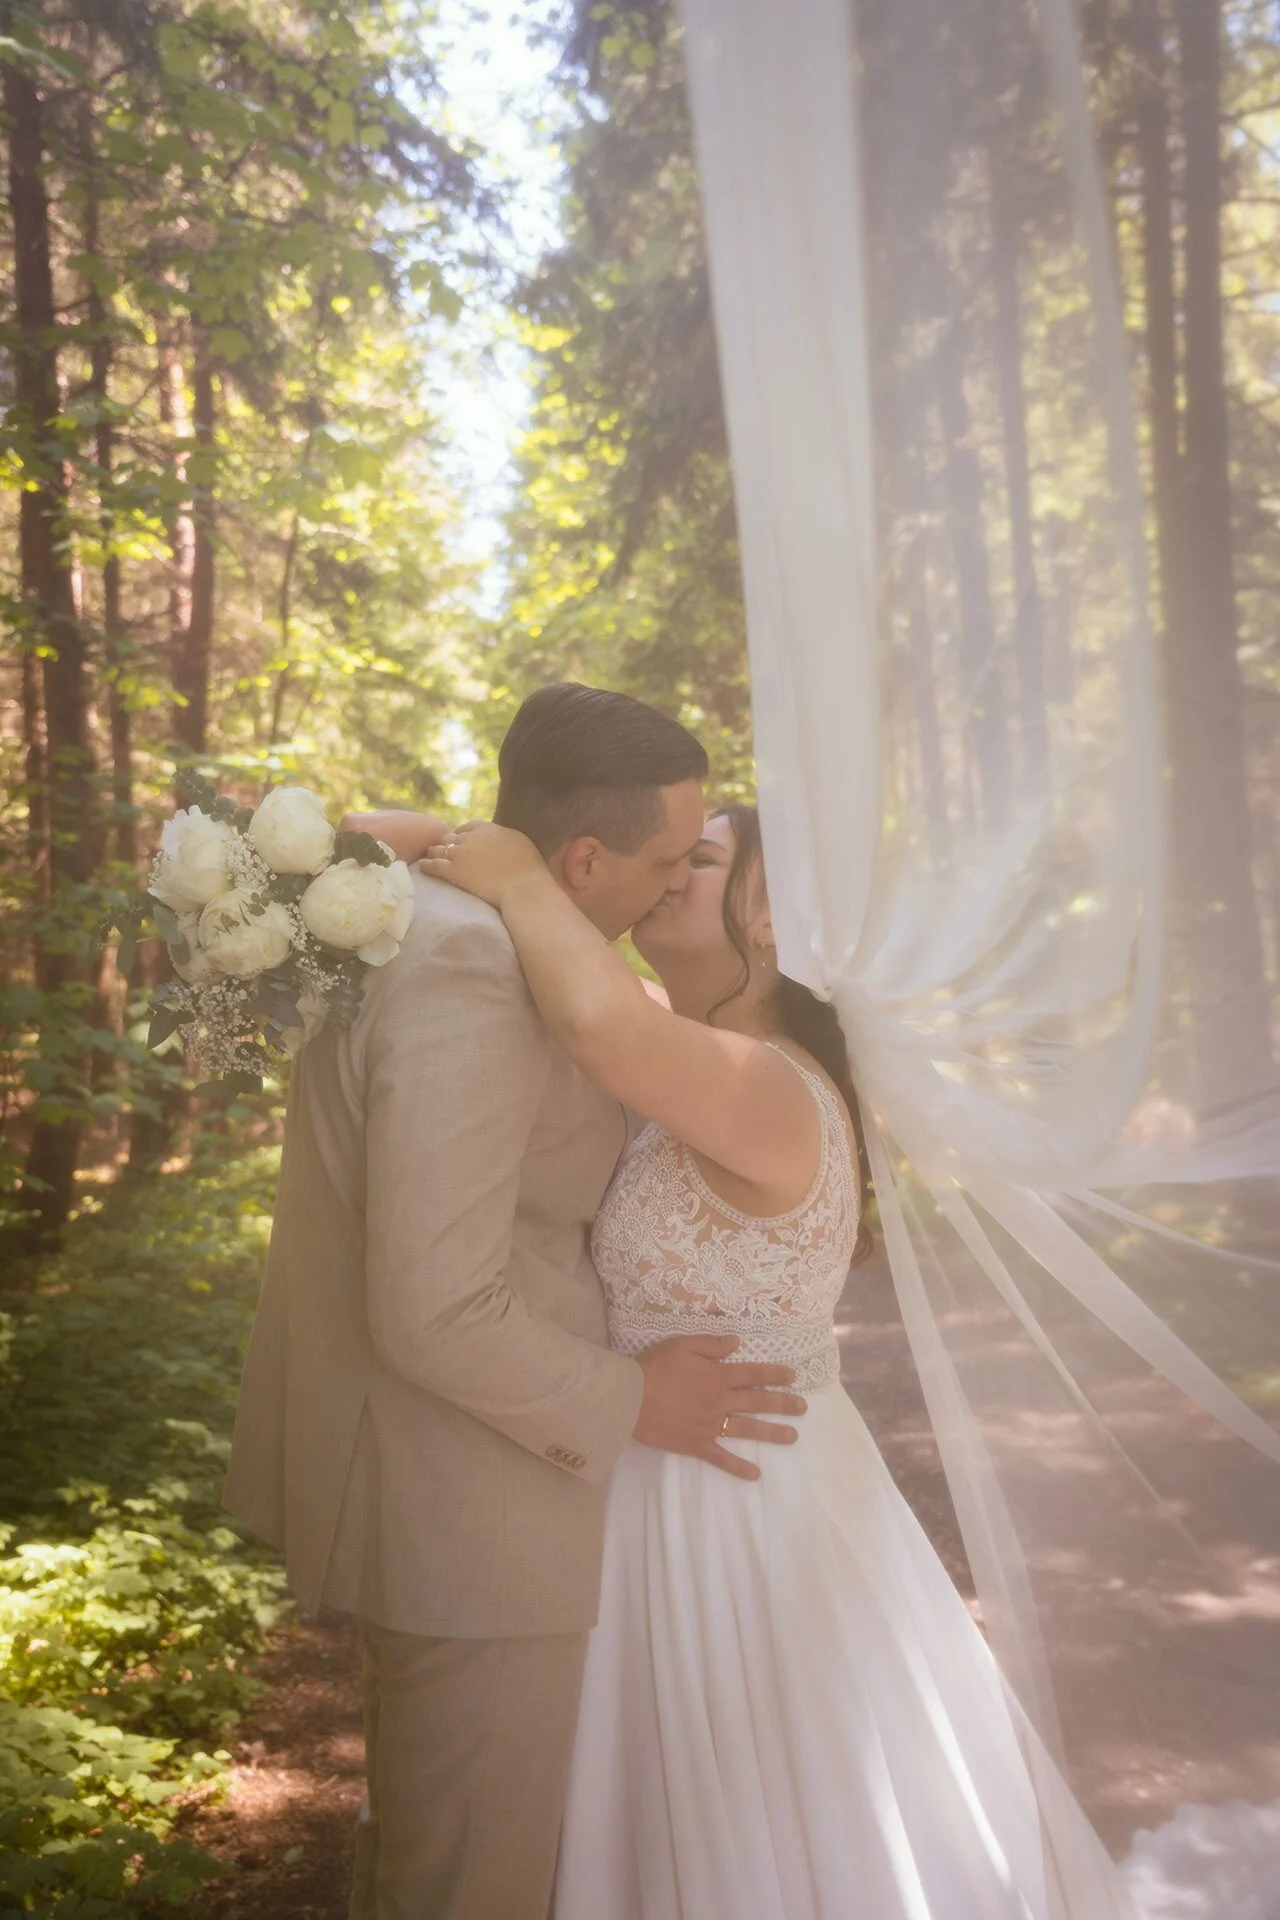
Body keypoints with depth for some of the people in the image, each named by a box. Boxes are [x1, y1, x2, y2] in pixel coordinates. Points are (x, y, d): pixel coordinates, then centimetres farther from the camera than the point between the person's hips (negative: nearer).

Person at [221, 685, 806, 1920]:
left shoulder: (405, 904, 5)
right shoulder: (468, 981, -27)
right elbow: (437, 1317, -29)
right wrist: (627, 1404, -15)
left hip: (403, 1479, 10)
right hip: (465, 1513, -10)